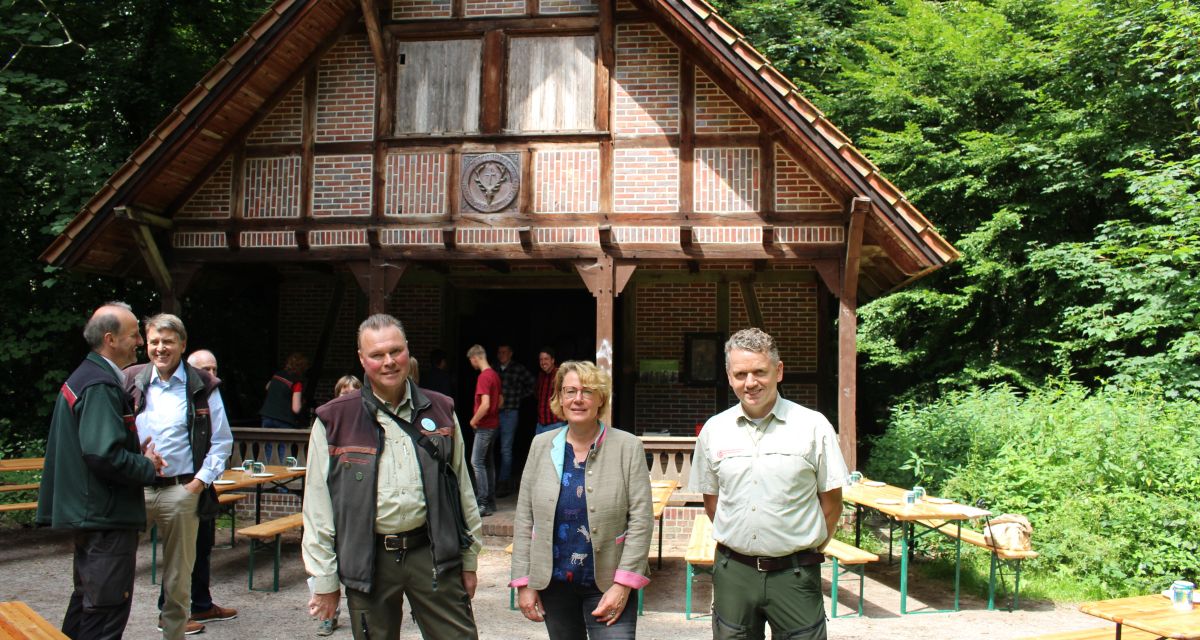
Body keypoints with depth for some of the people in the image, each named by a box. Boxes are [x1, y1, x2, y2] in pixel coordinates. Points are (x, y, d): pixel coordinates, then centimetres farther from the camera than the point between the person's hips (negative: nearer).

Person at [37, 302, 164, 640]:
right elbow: (104, 454, -28)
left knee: (88, 600, 22)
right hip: (108, 516, -11)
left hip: (87, 511, 11)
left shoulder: (82, 377, 13)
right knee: (107, 610, -2)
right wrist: (148, 466, -13)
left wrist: (138, 450, 8)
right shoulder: (102, 386, -19)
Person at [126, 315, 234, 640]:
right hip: (134, 489, 2)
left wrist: (201, 482, -7)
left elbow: (222, 441, 1)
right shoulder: (131, 381, 5)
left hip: (182, 491, -1)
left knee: (178, 573, 10)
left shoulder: (202, 387, -1)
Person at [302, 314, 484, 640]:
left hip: (432, 551, 1)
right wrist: (324, 580, 0)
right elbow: (318, 506, 1)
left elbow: (462, 487, 12)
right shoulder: (333, 421, -1)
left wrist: (469, 558, 12)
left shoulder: (440, 411, 7)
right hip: (368, 560, -1)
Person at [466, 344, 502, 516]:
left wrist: (474, 420, -12)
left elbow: (485, 405, -25)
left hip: (484, 426, -10)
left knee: (477, 462, -8)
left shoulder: (483, 377, -18)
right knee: (488, 462, 13)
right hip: (494, 424, 10)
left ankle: (484, 504, -10)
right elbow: (499, 400, 21)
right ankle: (491, 502, 18)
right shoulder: (495, 375, 11)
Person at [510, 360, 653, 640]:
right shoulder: (541, 445, 2)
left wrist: (623, 584, -13)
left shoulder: (627, 446, -6)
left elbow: (641, 520, -8)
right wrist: (523, 582, 1)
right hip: (552, 582, 3)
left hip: (607, 583, -3)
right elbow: (524, 518, 4)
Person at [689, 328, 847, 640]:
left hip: (794, 573, -2)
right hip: (733, 571, 3)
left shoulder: (813, 426, -4)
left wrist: (810, 549, 4)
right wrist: (736, 542, 10)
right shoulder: (714, 429, 3)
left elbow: (831, 500, 2)